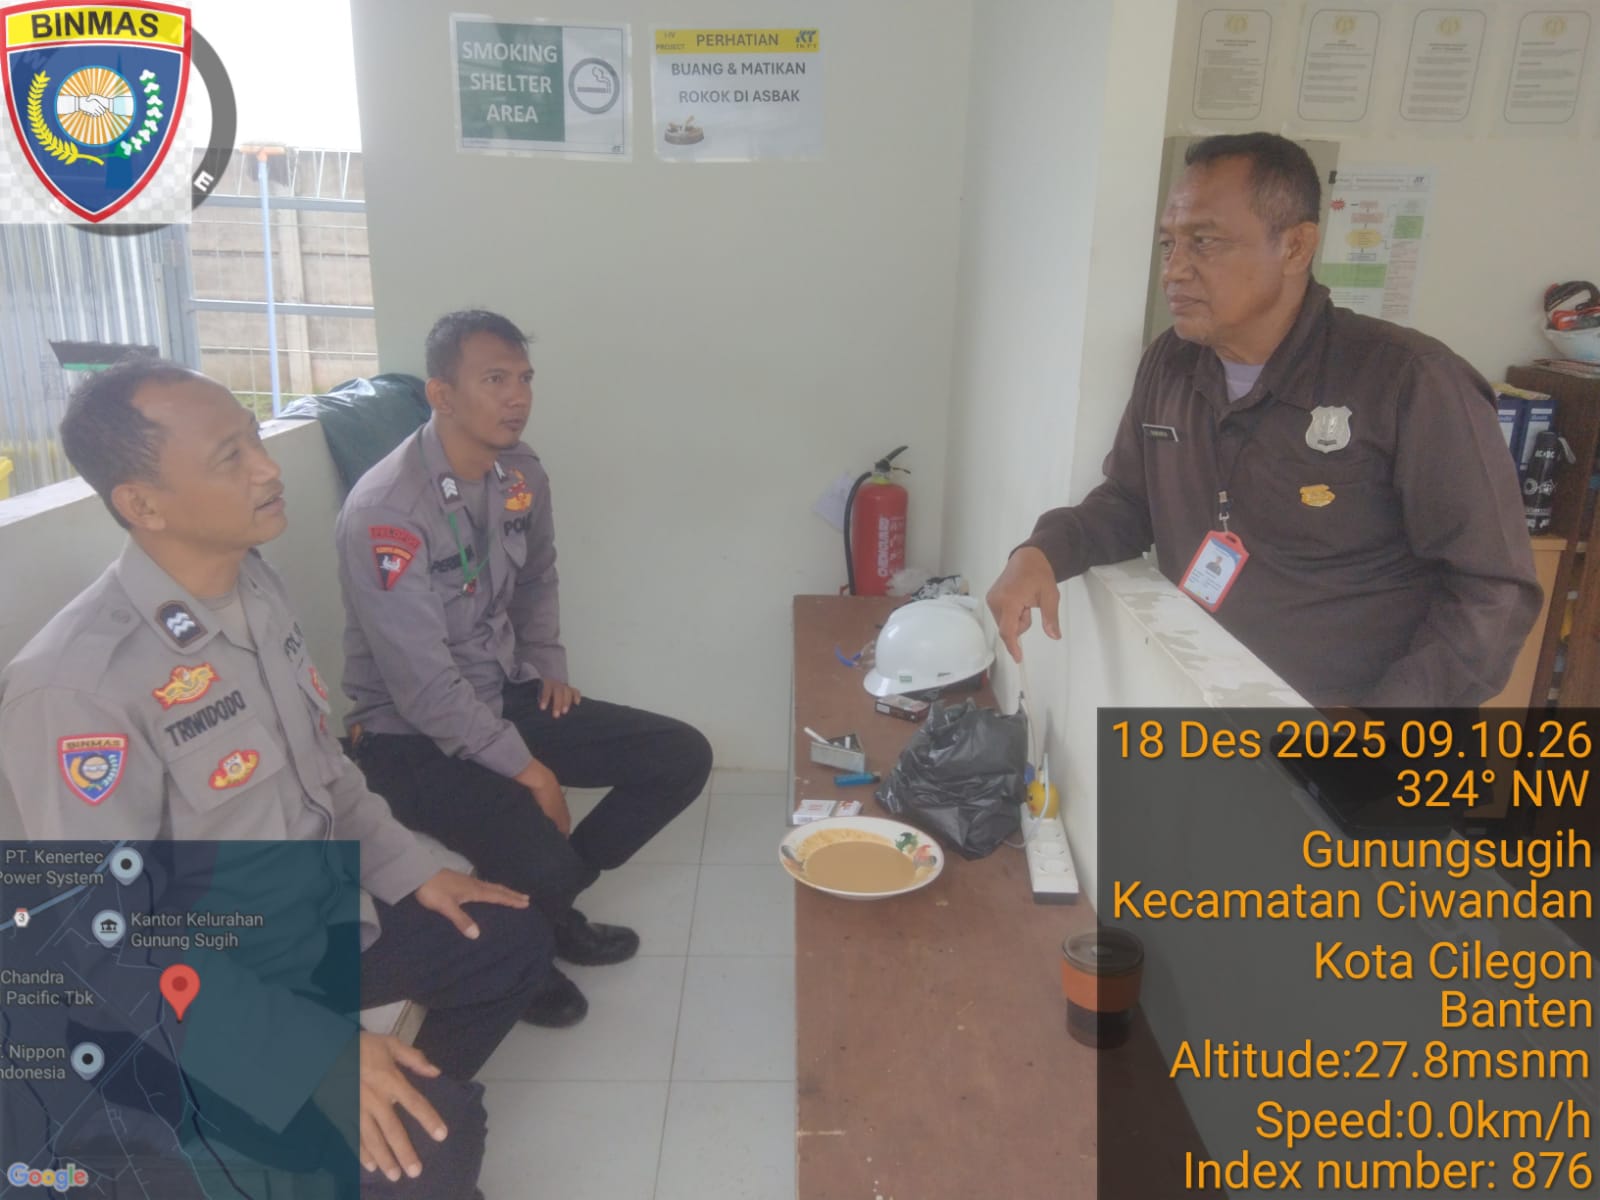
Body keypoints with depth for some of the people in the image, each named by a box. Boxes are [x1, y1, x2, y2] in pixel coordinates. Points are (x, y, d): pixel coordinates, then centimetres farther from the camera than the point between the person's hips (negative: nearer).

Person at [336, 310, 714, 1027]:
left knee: (684, 757, -1)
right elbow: (423, 687, -25)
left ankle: (549, 903, 15)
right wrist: (526, 769, -20)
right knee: (542, 863, -29)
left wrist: (549, 667, 6)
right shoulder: (385, 510, -25)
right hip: (413, 735, -7)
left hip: (506, 696, 8)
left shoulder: (521, 474, -1)